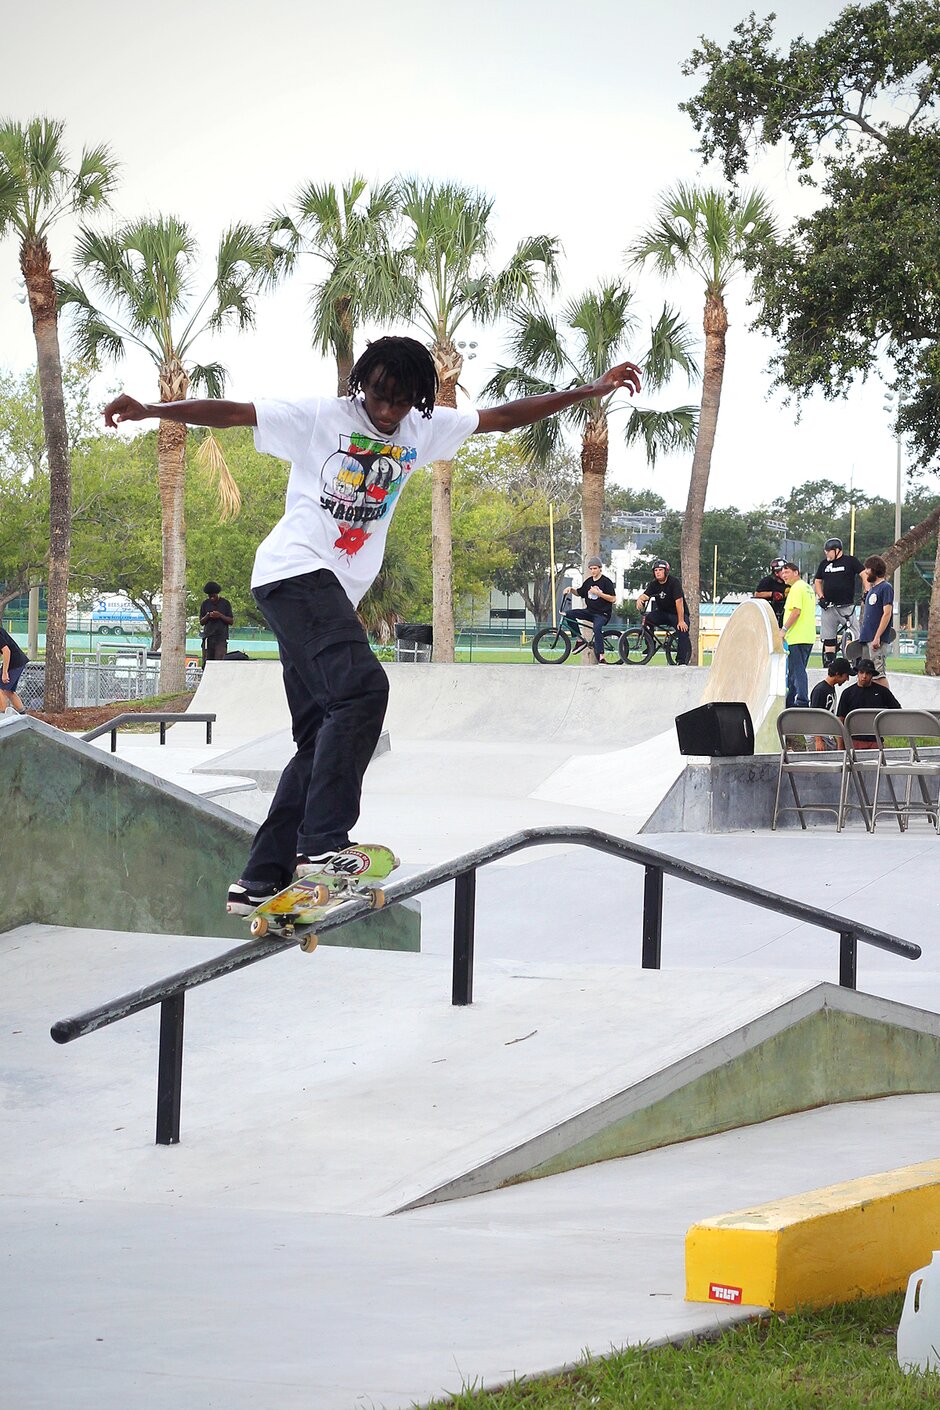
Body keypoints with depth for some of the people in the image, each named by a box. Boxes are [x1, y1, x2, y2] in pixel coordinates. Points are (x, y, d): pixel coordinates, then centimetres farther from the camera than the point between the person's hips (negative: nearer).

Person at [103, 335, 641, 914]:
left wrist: (592, 390, 17)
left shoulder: (422, 430, 14)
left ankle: (260, 881, 3)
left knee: (321, 741, 3)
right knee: (362, 687, -27)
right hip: (295, 571, -8)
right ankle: (323, 843, -30)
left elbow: (503, 416, 19)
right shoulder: (319, 418, -2)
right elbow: (230, 412, -7)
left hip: (335, 593, 8)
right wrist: (147, 411, -17)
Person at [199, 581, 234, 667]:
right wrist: (208, 616, -8)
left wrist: (220, 616, -11)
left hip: (221, 638, -3)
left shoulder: (225, 603, 7)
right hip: (208, 638, 3)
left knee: (219, 662, -15)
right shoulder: (205, 604, 12)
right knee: (206, 663, -3)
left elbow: (231, 621, 5)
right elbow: (201, 622, 12)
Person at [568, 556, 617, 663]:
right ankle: (580, 640, -3)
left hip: (602, 614, -7)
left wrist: (599, 593, -19)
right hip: (589, 611, 7)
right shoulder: (588, 581, 11)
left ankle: (601, 657, -32)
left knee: (597, 628, -36)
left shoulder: (606, 581, -7)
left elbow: (613, 599, -12)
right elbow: (580, 593, 25)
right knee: (569, 614, -12)